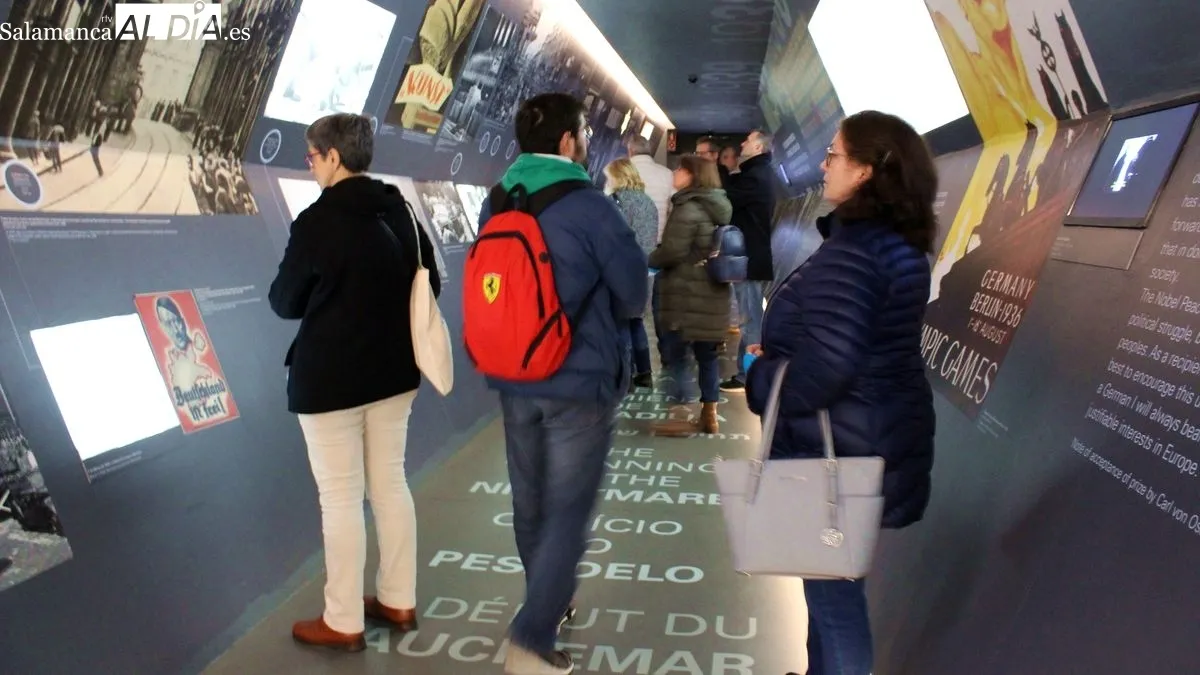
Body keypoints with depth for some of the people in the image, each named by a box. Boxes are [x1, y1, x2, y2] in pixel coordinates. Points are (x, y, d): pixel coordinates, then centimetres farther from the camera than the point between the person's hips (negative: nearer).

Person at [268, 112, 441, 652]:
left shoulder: (317, 221, -16)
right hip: (393, 372, 7)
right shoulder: (400, 212, 3)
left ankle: (343, 623, 16)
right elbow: (430, 286, 10)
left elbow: (285, 303, -6)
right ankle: (398, 601, 27)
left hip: (329, 379, -7)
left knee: (340, 498, 4)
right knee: (390, 485, 15)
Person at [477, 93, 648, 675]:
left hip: (513, 381, 6)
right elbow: (633, 295, -8)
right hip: (580, 381, -6)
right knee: (567, 510, 2)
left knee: (530, 502, 19)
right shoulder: (590, 207, -14)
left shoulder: (494, 207, 3)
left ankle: (550, 600, 38)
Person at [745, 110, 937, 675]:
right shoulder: (899, 246, 8)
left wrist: (760, 374, -11)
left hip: (837, 449, -10)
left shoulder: (849, 255, -23)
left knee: (831, 586, 5)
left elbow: (819, 372, -30)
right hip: (877, 438, 10)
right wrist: (780, 352, 9)